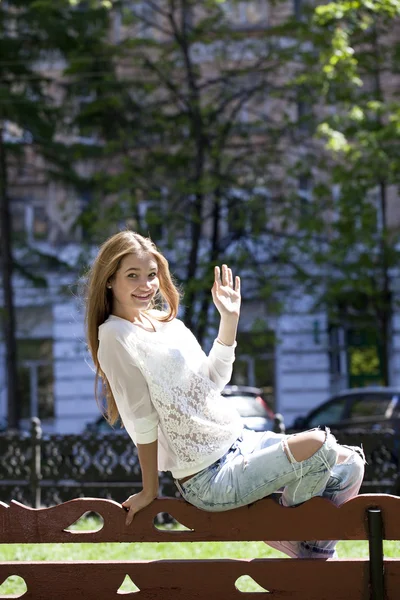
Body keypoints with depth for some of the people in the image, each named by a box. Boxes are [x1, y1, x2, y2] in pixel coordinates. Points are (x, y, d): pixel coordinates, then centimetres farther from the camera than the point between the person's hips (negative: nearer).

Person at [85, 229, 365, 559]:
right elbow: (142, 421, -13)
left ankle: (316, 549, 19)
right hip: (210, 479, -9)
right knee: (318, 446, -24)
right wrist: (150, 490, -9)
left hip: (240, 442, 9)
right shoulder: (115, 335, -15)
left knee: (350, 464, 2)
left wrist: (230, 320, 5)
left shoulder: (167, 321, 10)